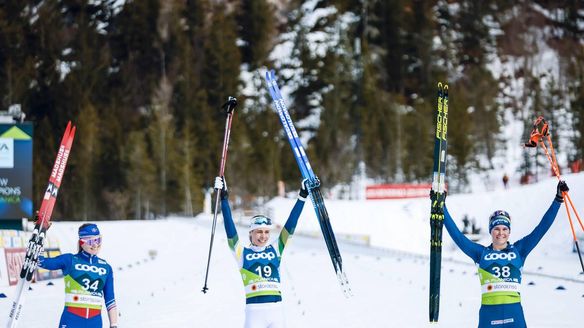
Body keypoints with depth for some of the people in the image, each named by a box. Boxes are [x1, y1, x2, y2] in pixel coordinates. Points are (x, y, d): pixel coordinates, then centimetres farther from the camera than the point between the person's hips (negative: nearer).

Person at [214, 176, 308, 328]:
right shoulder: (242, 252, 6)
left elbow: (290, 225, 12)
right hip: (254, 310, -3)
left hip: (276, 309, 3)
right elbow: (230, 229, -1)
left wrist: (302, 196, 9)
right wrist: (224, 199, -6)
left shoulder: (275, 249, 13)